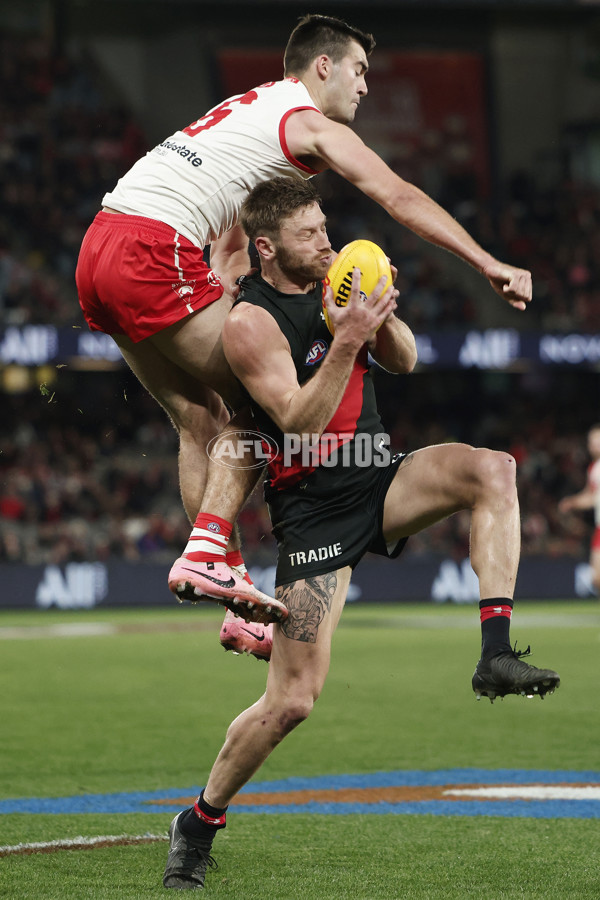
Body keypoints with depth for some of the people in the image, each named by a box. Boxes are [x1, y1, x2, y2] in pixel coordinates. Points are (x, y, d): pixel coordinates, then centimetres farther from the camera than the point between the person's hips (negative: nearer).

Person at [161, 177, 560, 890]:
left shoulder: (335, 282, 6)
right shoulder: (250, 321, -13)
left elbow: (404, 362, 13)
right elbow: (300, 421, -22)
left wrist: (382, 316, -8)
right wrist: (347, 340, -32)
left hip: (379, 482, 6)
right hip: (312, 506, -6)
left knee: (492, 469, -24)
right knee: (292, 701, -9)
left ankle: (496, 656, -26)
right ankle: (199, 823, 12)